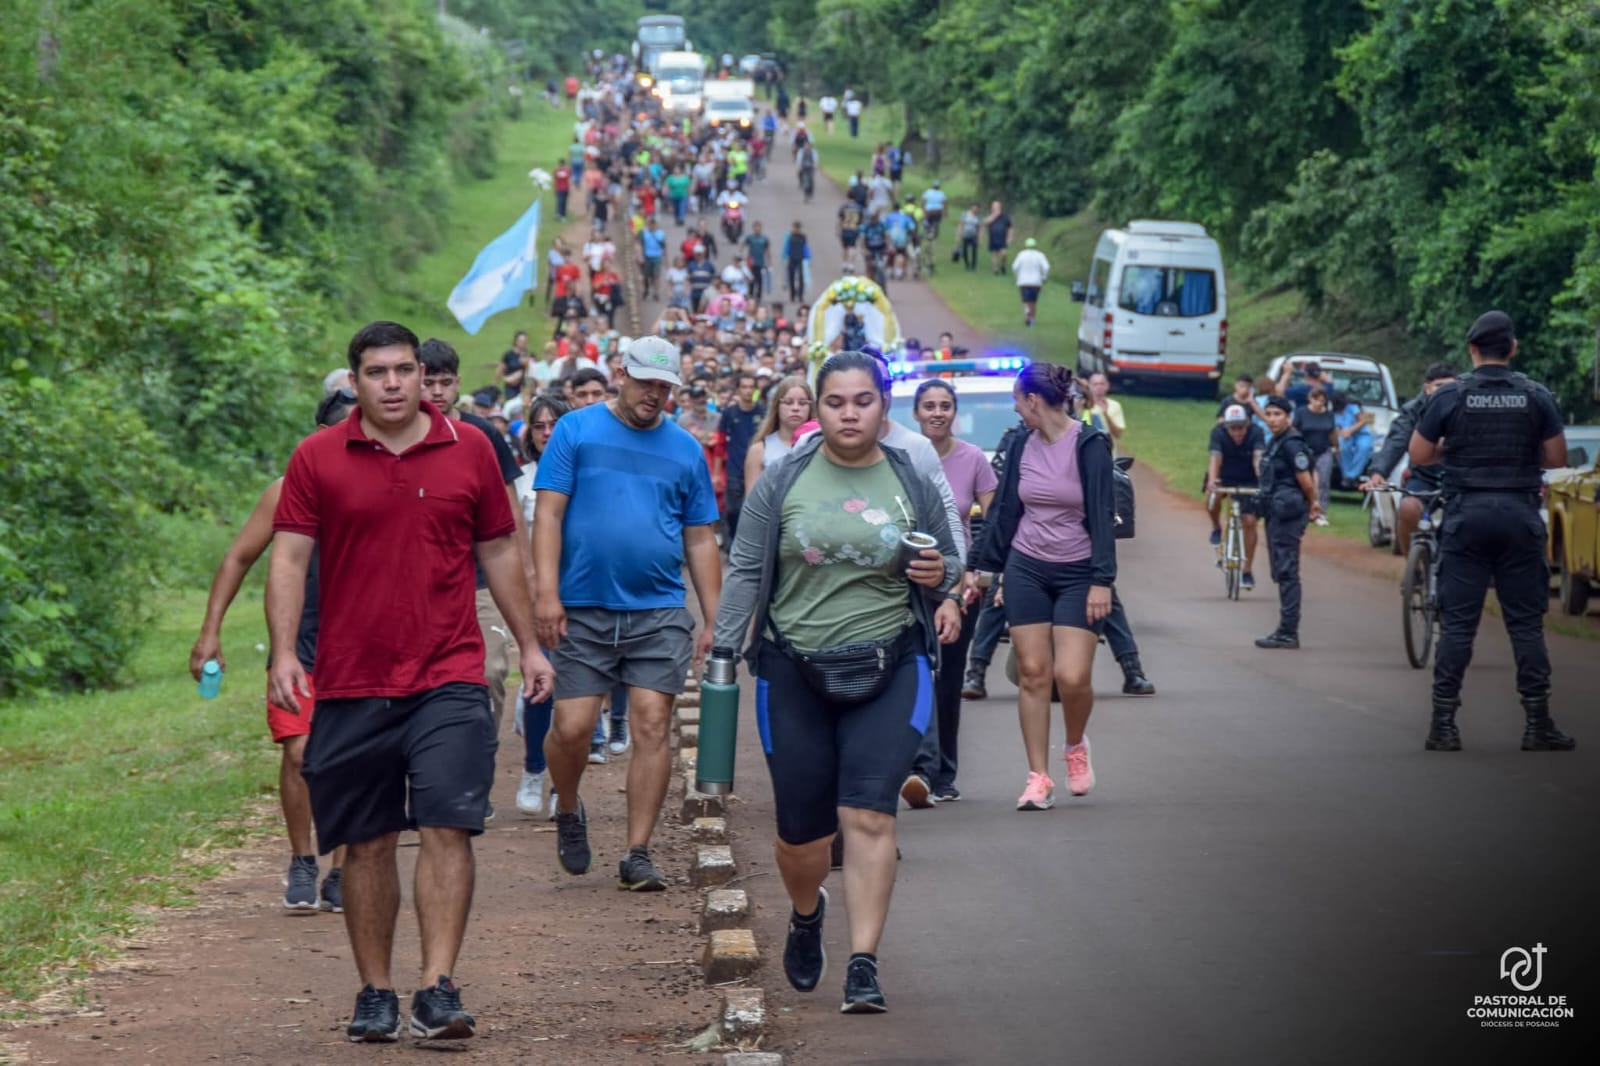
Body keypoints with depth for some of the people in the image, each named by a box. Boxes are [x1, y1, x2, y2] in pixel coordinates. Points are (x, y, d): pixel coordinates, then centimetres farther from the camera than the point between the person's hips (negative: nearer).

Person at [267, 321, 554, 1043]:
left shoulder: (469, 451, 6)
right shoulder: (318, 459, 2)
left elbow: (498, 553, 14)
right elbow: (289, 558, -1)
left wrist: (529, 646, 15)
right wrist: (282, 653, -13)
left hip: (449, 679, 0)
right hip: (350, 685, 0)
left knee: (448, 828, -11)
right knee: (367, 843, 6)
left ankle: (439, 991, -11)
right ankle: (374, 994, 16)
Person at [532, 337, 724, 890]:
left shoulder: (686, 450, 10)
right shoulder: (576, 430, 3)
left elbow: (700, 540, 13)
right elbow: (548, 514, -2)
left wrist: (713, 621, 7)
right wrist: (547, 592, -12)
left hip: (660, 612, 2)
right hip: (584, 610, -2)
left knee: (652, 727, -4)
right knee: (572, 727, -5)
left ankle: (638, 854, 3)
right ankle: (568, 809, 26)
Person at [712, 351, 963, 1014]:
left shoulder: (911, 482, 4)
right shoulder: (784, 481, 2)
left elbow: (949, 564, 15)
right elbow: (746, 572, 4)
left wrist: (940, 576, -8)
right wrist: (725, 651, -3)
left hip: (888, 672, 0)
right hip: (795, 673, 1)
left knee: (868, 815, -13)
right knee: (801, 826, 6)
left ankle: (863, 966, -10)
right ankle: (806, 915, 39)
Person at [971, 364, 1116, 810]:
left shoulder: (1089, 445, -9)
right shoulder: (1021, 445, 5)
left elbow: (1102, 514, -10)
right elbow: (1005, 511, 11)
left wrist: (1102, 580, -15)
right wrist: (984, 568, 11)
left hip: (1077, 572, -4)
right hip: (1026, 569, 4)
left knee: (1072, 676, -12)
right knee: (1032, 673, -1)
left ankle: (1076, 746, 19)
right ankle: (1038, 778, 6)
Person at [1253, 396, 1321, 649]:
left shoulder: (1291, 444, -15)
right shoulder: (1276, 442, 16)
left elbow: (1305, 478, -15)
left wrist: (1310, 504, 0)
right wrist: (1312, 504, 21)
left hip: (1287, 513, -10)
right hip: (1276, 514, 10)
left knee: (1286, 571, -10)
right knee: (1282, 572, 12)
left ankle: (1288, 633, -10)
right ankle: (1286, 629, 17)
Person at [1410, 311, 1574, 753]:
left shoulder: (1451, 396, -2)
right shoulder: (1535, 396, 1)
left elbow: (1419, 455, 1)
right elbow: (1557, 458, 3)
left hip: (1467, 513, -1)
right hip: (1520, 514, 1)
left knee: (1457, 622, 2)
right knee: (1526, 622, 5)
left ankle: (1443, 724, 0)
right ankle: (1538, 724, 4)